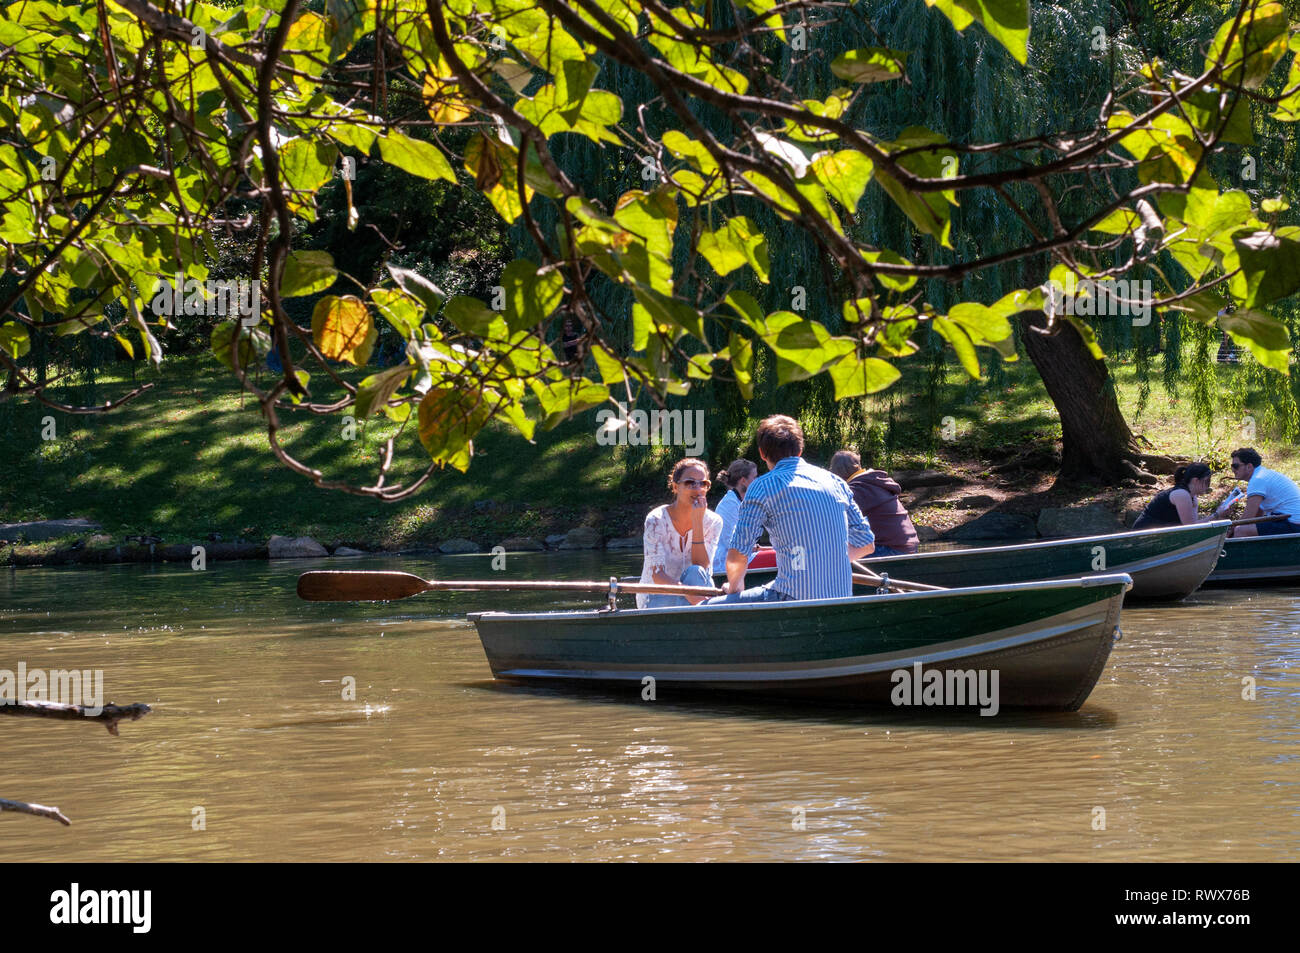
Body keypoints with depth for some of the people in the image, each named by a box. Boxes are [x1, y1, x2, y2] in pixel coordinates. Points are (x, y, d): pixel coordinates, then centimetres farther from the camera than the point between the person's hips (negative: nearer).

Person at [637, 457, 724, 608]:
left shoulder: (713, 522, -4)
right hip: (656, 599, -3)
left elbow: (702, 568, -17)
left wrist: (697, 522, -23)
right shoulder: (656, 520, -13)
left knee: (695, 573, -31)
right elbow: (657, 575, -21)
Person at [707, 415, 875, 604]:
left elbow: (737, 554, -7)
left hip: (796, 598, -6)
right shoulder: (836, 482, 13)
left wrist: (734, 586, 13)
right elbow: (866, 545, 18)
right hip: (842, 596, 6)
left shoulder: (763, 487, -3)